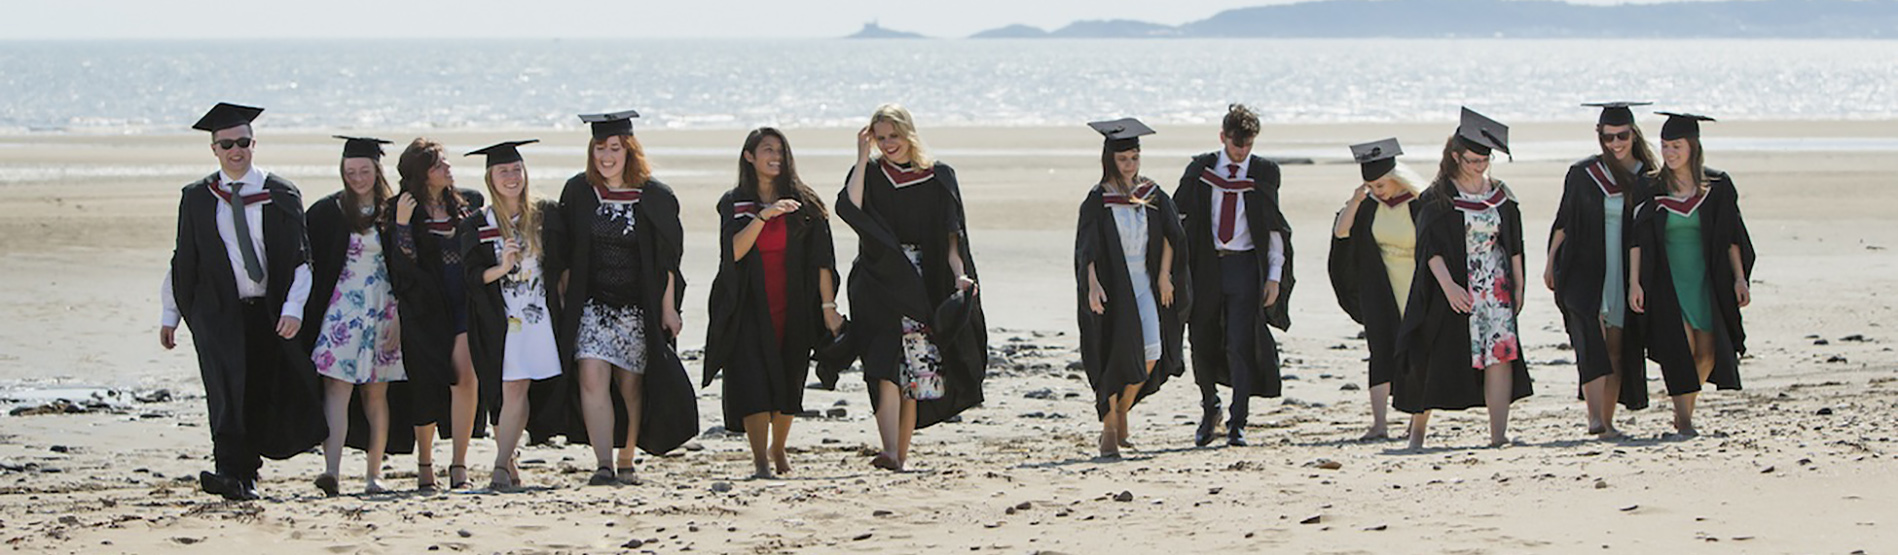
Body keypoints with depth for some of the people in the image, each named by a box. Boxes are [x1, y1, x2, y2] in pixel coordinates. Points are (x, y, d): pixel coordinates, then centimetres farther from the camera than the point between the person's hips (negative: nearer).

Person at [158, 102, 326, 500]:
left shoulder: (281, 195, 3)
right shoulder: (197, 199, 6)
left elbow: (300, 257, -1)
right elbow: (183, 260, 12)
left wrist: (293, 308, -13)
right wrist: (170, 315, 11)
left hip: (269, 313, 1)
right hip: (217, 311, -1)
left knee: (261, 397, 4)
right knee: (227, 389, -18)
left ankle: (247, 474, 18)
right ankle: (229, 473, -27)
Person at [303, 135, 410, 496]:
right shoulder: (328, 212, 2)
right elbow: (308, 261, 1)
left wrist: (400, 316, 1)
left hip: (384, 312, 2)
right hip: (341, 311, -2)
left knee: (376, 393, 5)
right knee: (337, 387, -13)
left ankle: (373, 474, 11)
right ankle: (332, 470, -23)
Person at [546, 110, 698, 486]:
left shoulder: (654, 197, 0)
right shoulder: (578, 192, 4)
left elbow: (667, 258, 3)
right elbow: (564, 254, 9)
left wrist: (668, 308, -1)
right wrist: (565, 299, 4)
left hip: (638, 308, -1)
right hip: (591, 305, 1)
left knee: (631, 385, 3)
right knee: (592, 377, -16)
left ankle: (626, 462, 20)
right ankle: (603, 465, -18)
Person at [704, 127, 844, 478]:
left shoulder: (803, 203, 4)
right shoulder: (734, 203, 3)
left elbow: (821, 259, 0)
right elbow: (734, 252, -12)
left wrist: (828, 306, -6)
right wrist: (763, 217, -23)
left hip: (792, 306, 1)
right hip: (749, 307, -1)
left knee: (788, 382, 9)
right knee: (754, 382, -13)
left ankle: (778, 449, 29)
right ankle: (760, 459, -14)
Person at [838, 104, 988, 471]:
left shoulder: (939, 177, 9)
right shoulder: (870, 175, 6)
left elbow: (952, 236, 7)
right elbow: (849, 209, -14)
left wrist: (960, 274, -8)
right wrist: (863, 159, -10)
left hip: (925, 285, 2)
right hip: (881, 284, -2)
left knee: (916, 373, 0)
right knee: (889, 366, -17)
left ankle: (901, 456, 9)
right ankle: (890, 453, -27)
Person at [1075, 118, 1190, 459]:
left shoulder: (1152, 195, 7)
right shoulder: (1097, 200, -5)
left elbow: (1169, 234, 9)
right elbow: (1087, 248, -11)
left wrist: (1164, 275, -2)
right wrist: (1093, 284, -25)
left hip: (1144, 281, 4)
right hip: (1112, 284, -4)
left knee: (1151, 354, -7)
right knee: (1116, 356, -7)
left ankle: (1122, 410, 19)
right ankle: (1109, 430, 6)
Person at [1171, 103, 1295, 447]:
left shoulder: (1264, 172, 2)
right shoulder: (1200, 169, 5)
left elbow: (1275, 227, 4)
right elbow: (1177, 215, 8)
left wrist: (1274, 277, -3)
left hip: (1245, 267, -2)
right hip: (1206, 266, 2)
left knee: (1241, 346, -9)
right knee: (1203, 344, 8)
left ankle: (1237, 424, -7)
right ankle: (1209, 409, 32)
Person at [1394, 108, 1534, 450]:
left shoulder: (1500, 195, 10)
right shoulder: (1437, 199, -3)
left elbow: (1514, 245, 14)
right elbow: (1430, 247, -11)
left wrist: (1518, 286, 8)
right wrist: (1448, 285, -23)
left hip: (1495, 289, 3)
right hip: (1450, 290, -3)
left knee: (1500, 354, -10)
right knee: (1439, 359, -1)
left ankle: (1498, 434, -13)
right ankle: (1418, 428, 17)